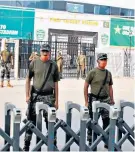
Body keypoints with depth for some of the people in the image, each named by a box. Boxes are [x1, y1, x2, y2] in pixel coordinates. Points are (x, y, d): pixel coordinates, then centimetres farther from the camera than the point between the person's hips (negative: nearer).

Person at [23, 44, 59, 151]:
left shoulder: (54, 65, 5)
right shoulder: (34, 63, 2)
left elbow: (55, 83, 8)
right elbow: (28, 79, 6)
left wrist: (56, 100, 4)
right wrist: (27, 95, -1)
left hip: (49, 96, 1)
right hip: (35, 96, -1)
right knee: (31, 120, 3)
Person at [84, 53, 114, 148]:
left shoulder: (108, 73, 11)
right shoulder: (93, 72, -5)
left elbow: (110, 87, 16)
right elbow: (86, 86, -5)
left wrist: (112, 100, 10)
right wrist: (86, 101, -8)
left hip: (106, 99, 5)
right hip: (95, 100, -4)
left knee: (107, 121, 6)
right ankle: (91, 142, 15)